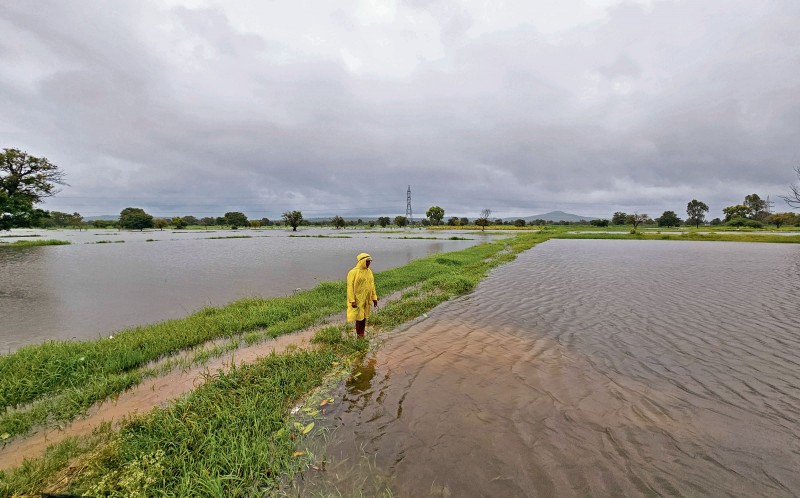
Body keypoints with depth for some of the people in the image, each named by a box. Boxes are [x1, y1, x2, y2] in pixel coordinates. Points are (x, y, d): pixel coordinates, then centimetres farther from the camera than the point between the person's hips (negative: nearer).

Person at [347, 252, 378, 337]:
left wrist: (374, 298, 11)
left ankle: (362, 335, 24)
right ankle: (359, 337, 11)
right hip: (358, 300, -6)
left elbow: (372, 285, 13)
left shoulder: (369, 271, 8)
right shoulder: (353, 272, -13)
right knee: (359, 318, 0)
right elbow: (350, 287, -14)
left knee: (364, 318, 13)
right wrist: (352, 301, -18)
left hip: (367, 300, 6)